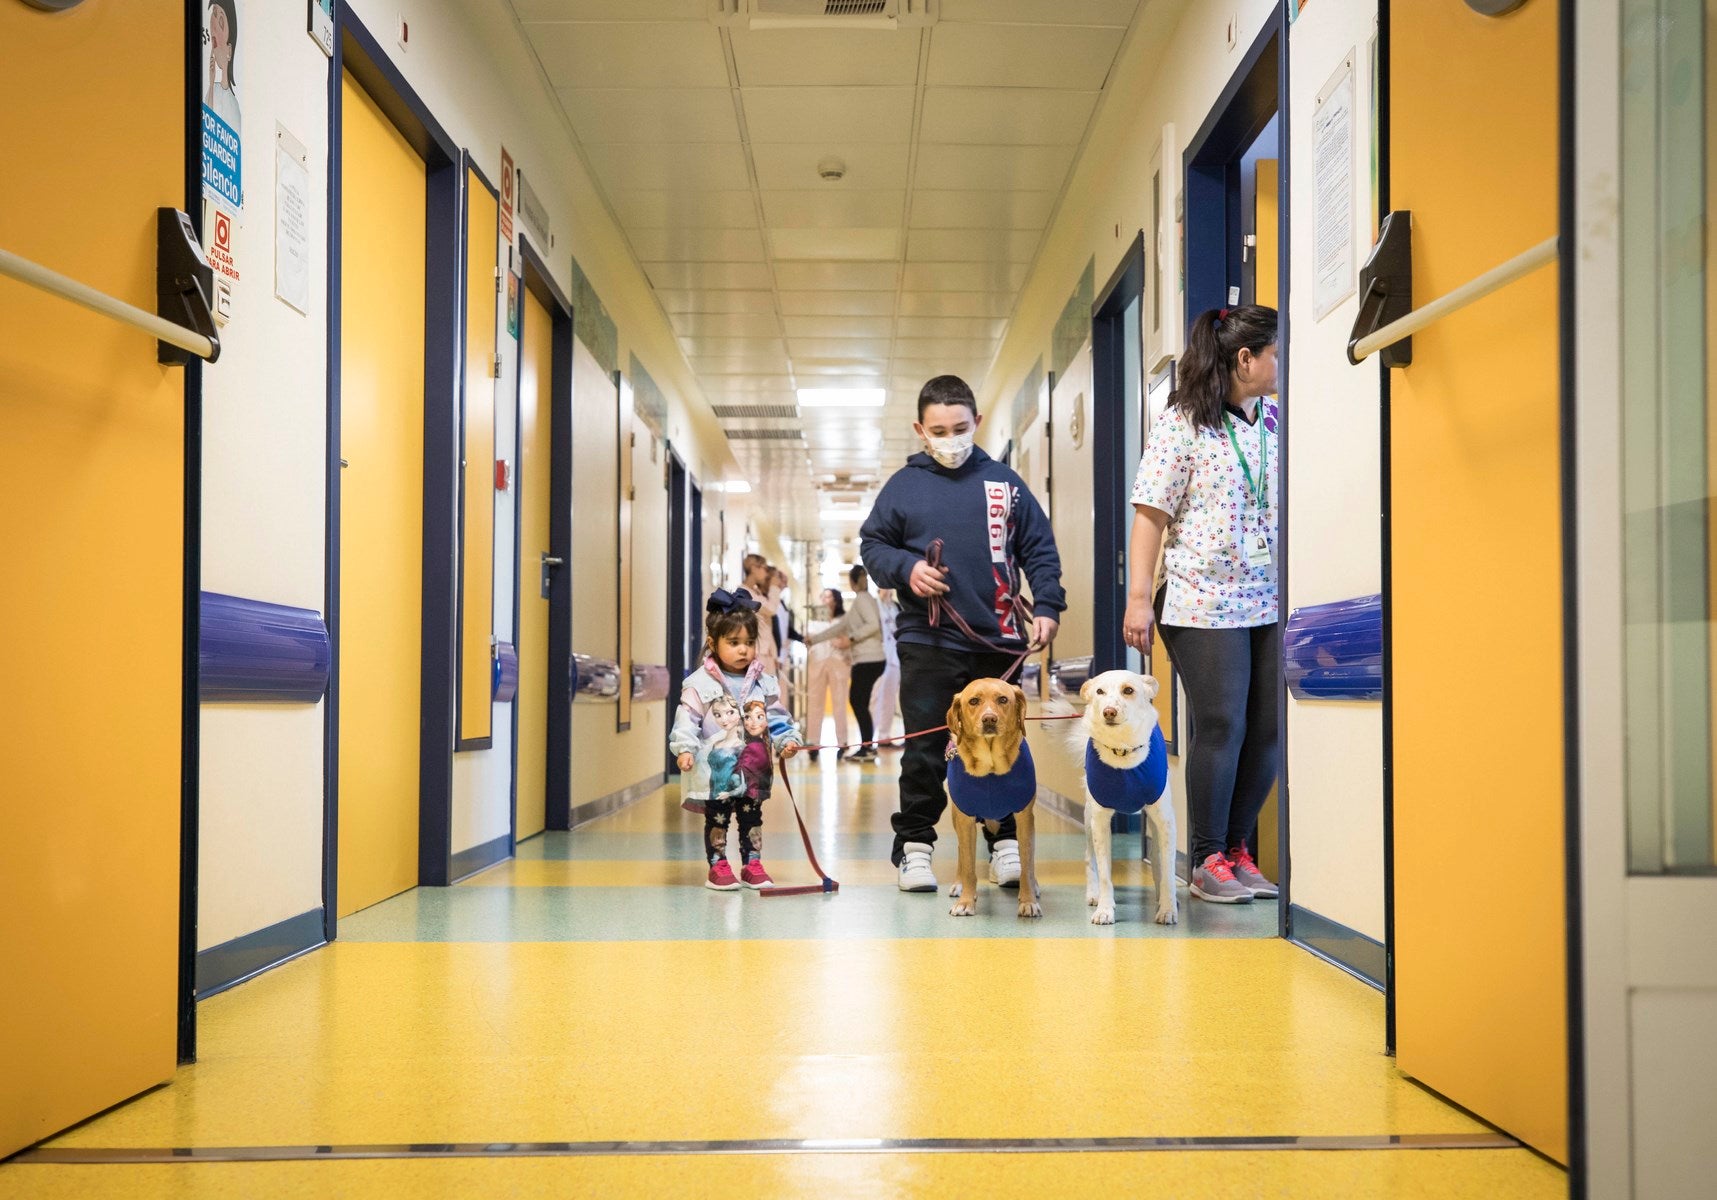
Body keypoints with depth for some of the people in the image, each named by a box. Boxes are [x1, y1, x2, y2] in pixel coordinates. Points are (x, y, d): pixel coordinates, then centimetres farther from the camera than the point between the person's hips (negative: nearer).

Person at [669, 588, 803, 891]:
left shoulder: (763, 683, 3)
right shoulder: (700, 683, -10)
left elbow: (776, 717, 9)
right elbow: (687, 719, -12)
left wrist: (786, 740, -6)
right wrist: (684, 749, -22)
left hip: (753, 768, 4)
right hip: (715, 770, -4)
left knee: (752, 817, 12)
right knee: (717, 818, 5)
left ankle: (752, 865, 22)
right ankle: (718, 867, 15)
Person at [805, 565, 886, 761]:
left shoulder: (862, 599, -6)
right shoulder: (862, 600, 21)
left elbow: (873, 624, -20)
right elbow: (840, 626, 26)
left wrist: (851, 639, -13)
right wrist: (814, 639, 29)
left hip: (868, 660, -9)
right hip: (868, 659, 9)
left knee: (859, 702, -7)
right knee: (858, 702, 9)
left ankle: (867, 749, -6)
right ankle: (868, 747, 10)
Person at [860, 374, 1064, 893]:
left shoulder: (1004, 482, 9)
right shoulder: (903, 485, 6)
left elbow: (1039, 549, 11)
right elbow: (871, 545, 10)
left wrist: (1047, 607, 0)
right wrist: (906, 568, -9)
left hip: (999, 640, 1)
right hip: (927, 642, -1)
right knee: (923, 751, 1)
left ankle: (1005, 843, 16)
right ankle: (915, 846, 10)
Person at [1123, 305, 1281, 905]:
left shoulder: (1277, 424, 11)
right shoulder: (1182, 422, -5)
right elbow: (1152, 512, -7)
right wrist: (1138, 598, -11)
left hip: (1270, 603, 6)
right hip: (1204, 602, -5)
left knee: (1266, 729, 4)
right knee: (1221, 727, -5)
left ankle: (1237, 850, 18)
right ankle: (1208, 861, 7)